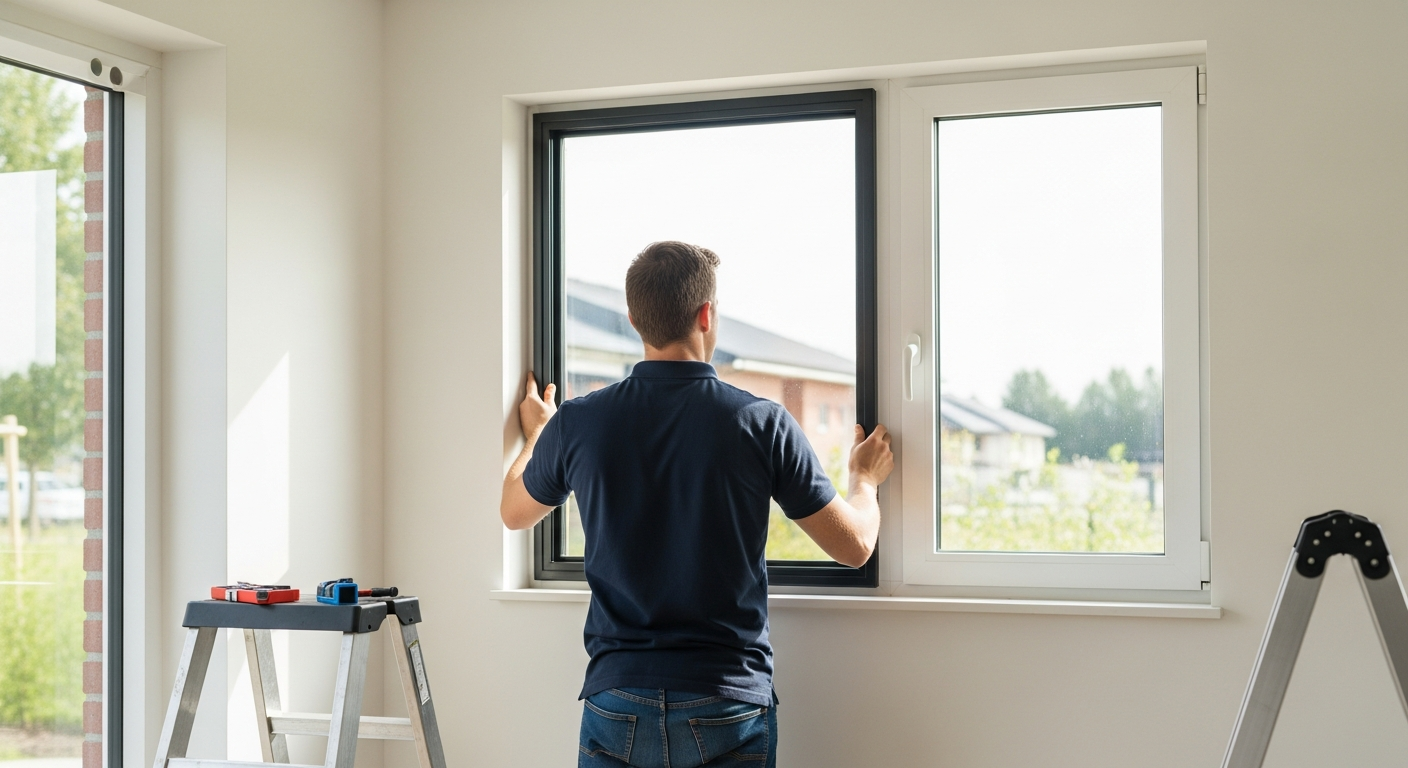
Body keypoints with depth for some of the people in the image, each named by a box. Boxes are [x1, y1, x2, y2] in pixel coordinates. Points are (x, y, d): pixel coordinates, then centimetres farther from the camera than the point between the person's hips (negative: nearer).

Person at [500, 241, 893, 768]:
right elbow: (854, 545, 1)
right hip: (729, 708, -1)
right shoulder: (763, 423, -10)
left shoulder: (576, 423, -4)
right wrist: (866, 478, 23)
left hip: (617, 701, 1)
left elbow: (515, 513, 18)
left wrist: (534, 437, 38)